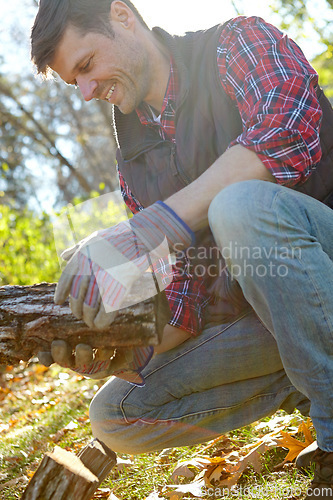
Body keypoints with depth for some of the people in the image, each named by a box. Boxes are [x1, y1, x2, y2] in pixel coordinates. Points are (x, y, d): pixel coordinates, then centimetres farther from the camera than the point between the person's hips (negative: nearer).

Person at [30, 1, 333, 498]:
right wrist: (132, 352, -16)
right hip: (261, 309, 6)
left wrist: (143, 232, -34)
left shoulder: (238, 43, -5)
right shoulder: (137, 163, 11)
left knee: (241, 205, -36)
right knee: (115, 416, 0)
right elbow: (191, 278, 4)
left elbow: (289, 128, -28)